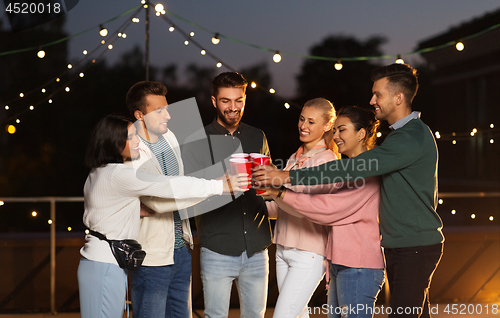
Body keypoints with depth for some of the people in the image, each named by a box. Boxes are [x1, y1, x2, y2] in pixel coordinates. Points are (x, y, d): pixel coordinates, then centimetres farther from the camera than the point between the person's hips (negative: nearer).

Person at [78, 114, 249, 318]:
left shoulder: (97, 174, 15)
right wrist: (221, 186, -12)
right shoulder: (118, 175, -17)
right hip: (105, 266, -10)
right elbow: (170, 186, -17)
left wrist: (136, 211, 15)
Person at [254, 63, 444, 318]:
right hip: (398, 245, 10)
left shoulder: (412, 138, -21)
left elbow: (352, 170, -27)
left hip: (416, 247, -10)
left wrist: (288, 177, -28)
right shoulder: (404, 133, 16)